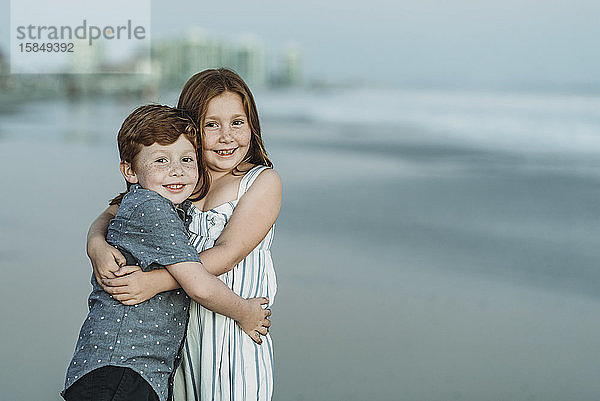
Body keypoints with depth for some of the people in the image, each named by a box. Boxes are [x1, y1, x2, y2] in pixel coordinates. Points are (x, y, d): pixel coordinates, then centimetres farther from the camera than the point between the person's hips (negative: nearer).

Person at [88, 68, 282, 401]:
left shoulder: (263, 181, -5)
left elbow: (228, 253, -15)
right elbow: (112, 214, 7)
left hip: (235, 335, -3)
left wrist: (156, 281, -25)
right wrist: (96, 245, -18)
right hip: (174, 331, 3)